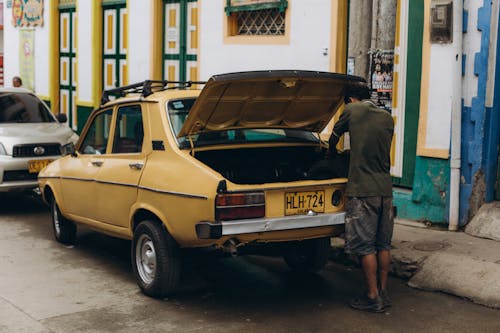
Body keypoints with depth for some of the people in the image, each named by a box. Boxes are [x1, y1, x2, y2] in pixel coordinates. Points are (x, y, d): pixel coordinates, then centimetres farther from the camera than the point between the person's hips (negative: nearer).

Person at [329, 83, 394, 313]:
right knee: (383, 244, 12)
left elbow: (333, 137, 12)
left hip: (362, 190, -6)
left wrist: (332, 154, 34)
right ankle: (383, 293, 20)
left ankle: (373, 298, 4)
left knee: (365, 246, 0)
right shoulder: (387, 118, 11)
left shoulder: (352, 110, -2)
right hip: (385, 188, 6)